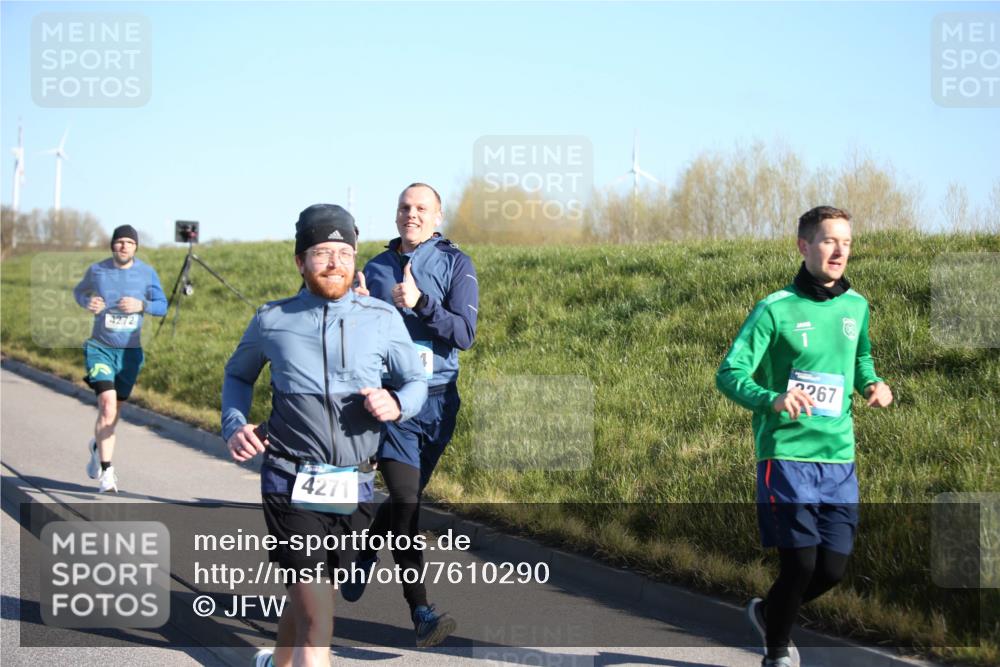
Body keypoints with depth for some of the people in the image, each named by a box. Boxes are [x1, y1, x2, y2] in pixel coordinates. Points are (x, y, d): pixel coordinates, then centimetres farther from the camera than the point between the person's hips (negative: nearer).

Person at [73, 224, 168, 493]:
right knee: (107, 404, -21)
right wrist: (87, 302, -9)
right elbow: (79, 291, 14)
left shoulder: (147, 273, -3)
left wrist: (142, 305, -18)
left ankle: (98, 446, 47)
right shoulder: (97, 270, -4)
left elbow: (162, 306, 2)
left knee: (114, 410, 14)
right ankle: (106, 471, -17)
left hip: (130, 351, 2)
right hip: (100, 347, -2)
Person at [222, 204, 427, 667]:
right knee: (318, 625, -14)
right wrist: (234, 425, 3)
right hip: (292, 487, -2)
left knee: (307, 597, 19)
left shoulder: (383, 320, 3)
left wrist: (397, 404, -11)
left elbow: (416, 381, 12)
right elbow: (238, 375, 21)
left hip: (355, 489, 3)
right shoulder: (272, 321, 4)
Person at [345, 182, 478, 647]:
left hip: (439, 400, 1)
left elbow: (465, 335, -11)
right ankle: (420, 612, -9)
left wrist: (421, 304, -25)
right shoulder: (375, 269, 6)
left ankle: (366, 554, 47)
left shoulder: (456, 264, 0)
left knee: (406, 498, 17)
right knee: (406, 501, -14)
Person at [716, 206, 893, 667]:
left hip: (839, 459, 5)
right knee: (800, 565, -7)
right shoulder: (776, 309, -7)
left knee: (832, 570, 3)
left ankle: (769, 614, 33)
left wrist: (872, 384, 6)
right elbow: (729, 374, -10)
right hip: (787, 454, -5)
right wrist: (772, 399, -28)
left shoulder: (856, 306, 9)